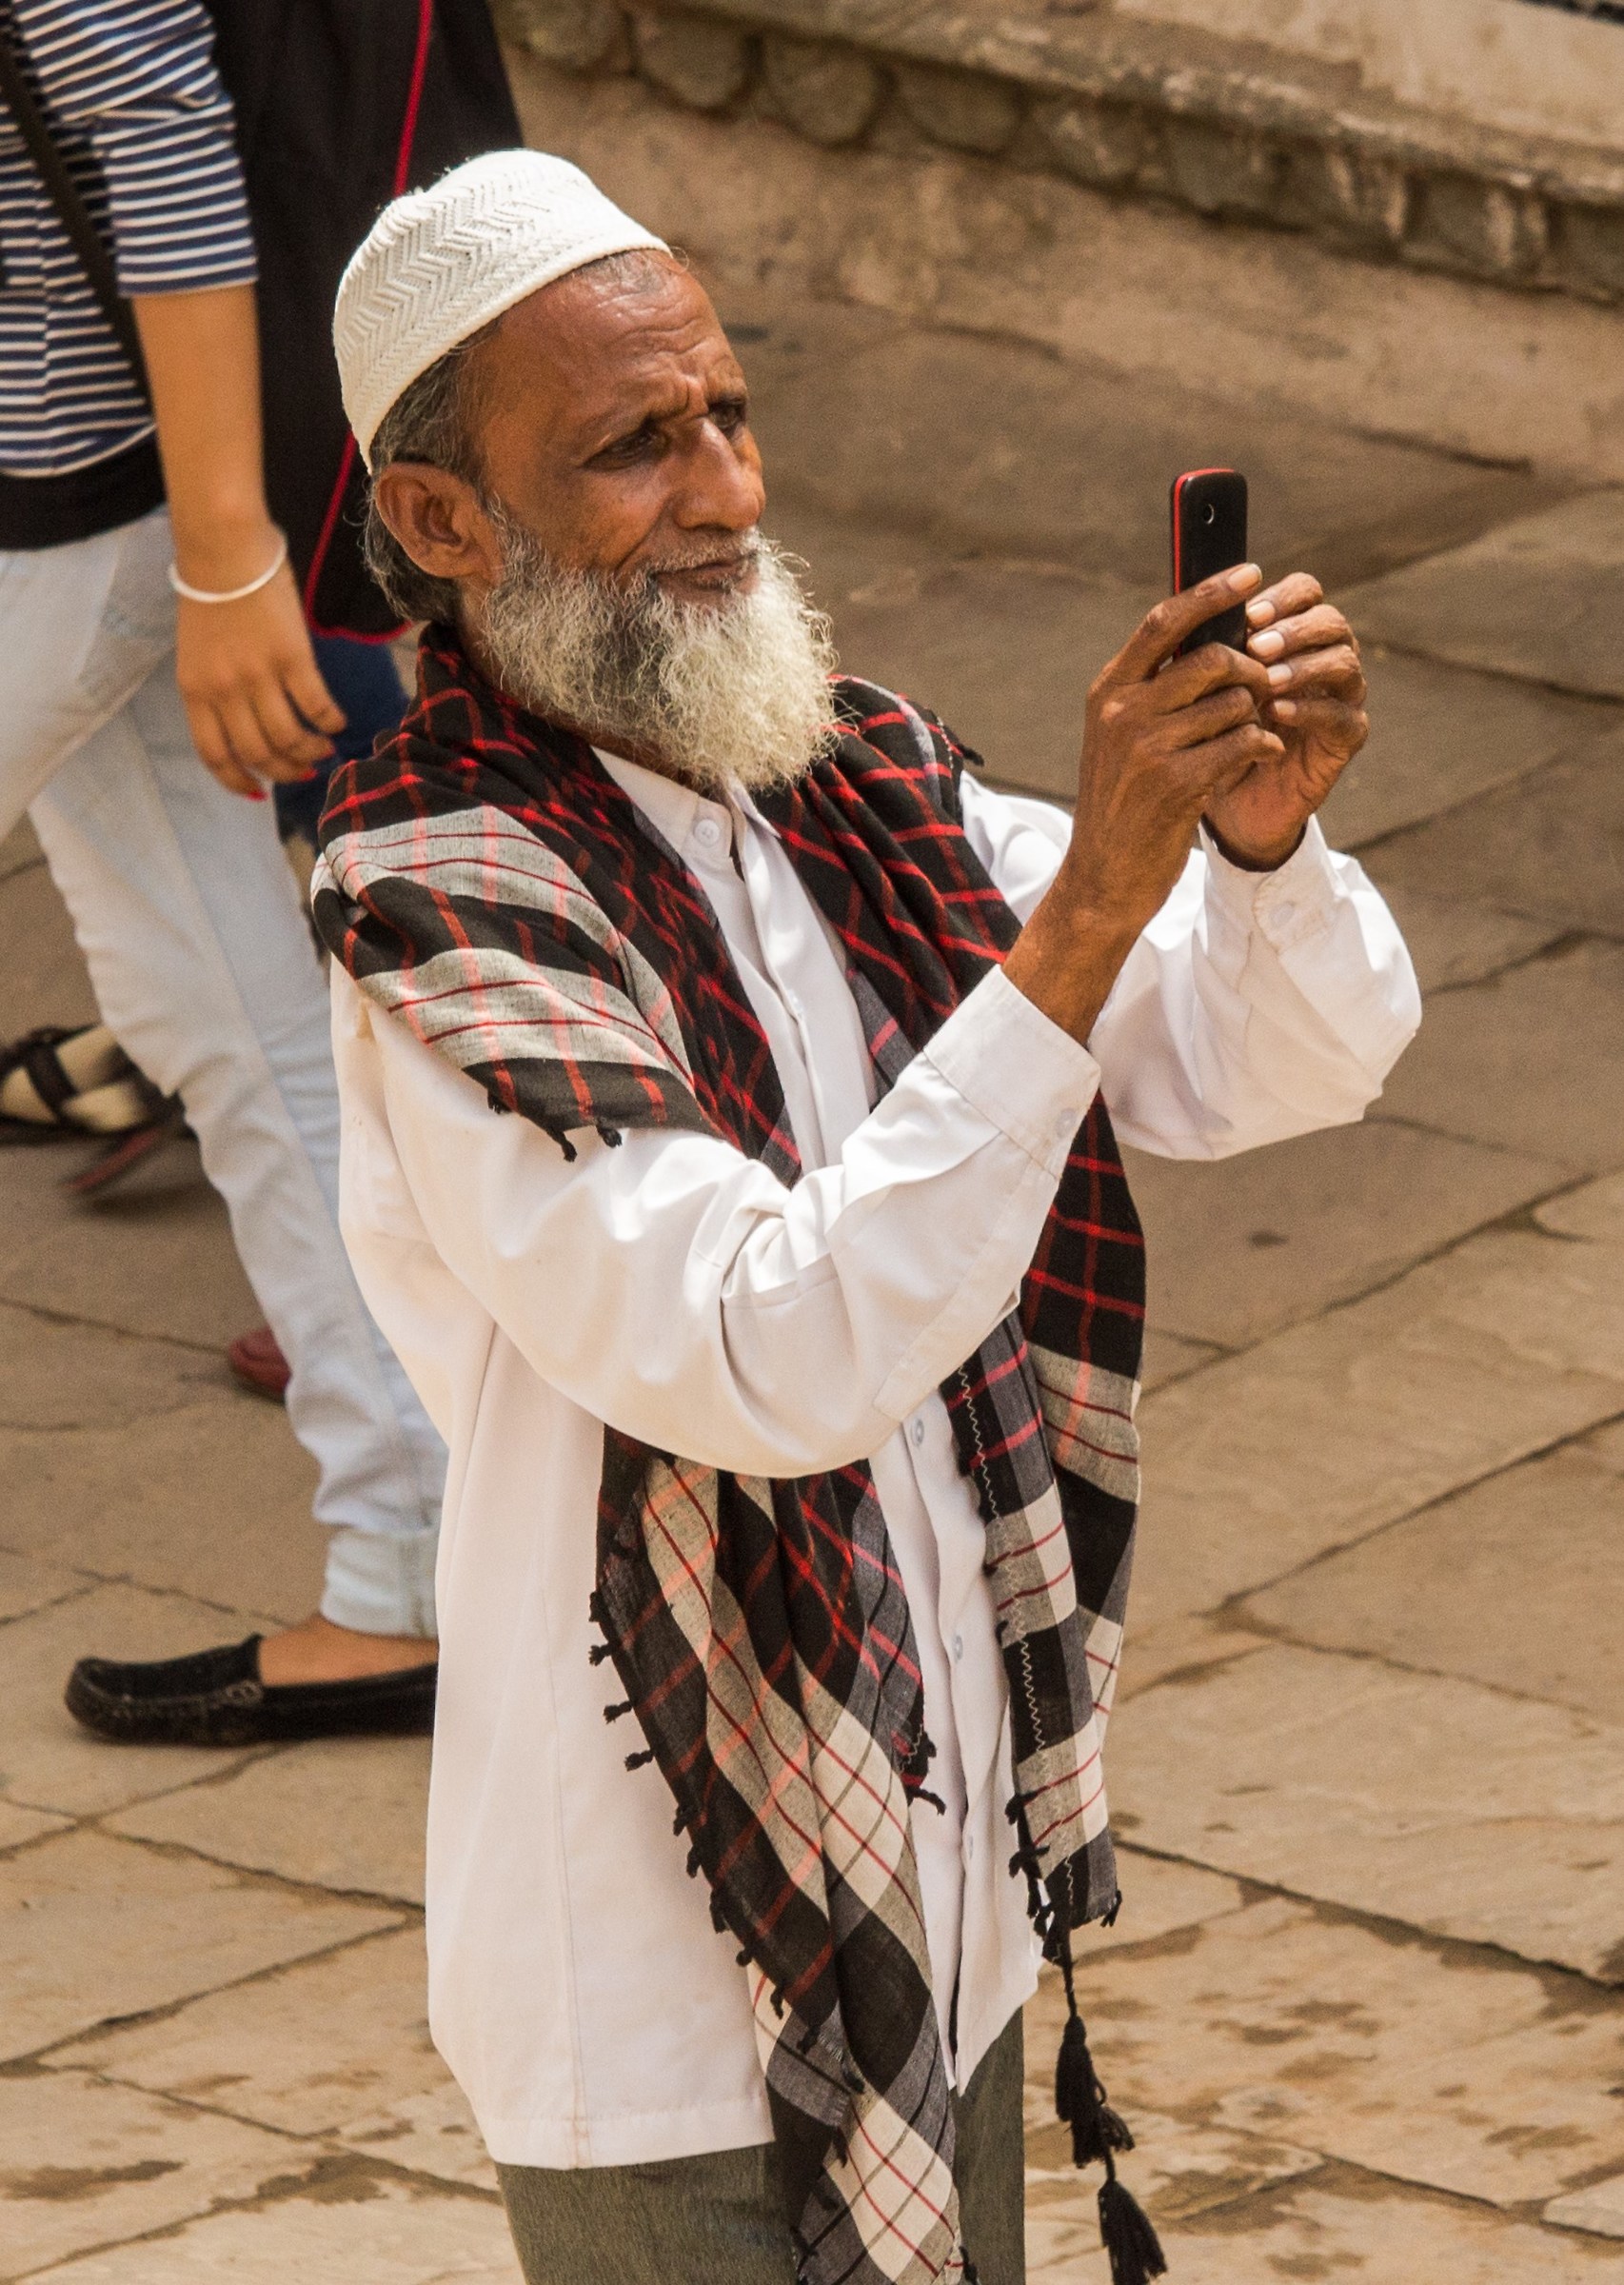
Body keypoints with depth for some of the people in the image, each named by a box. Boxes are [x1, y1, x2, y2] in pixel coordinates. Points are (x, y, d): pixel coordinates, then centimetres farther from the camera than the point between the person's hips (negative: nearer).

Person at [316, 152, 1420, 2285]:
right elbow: (782, 1357, -31)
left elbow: (1285, 1062, 4)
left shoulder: (857, 789, 3)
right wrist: (1090, 903, -34)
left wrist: (1262, 835, -18)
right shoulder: (443, 918, -20)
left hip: (941, 1909, 7)